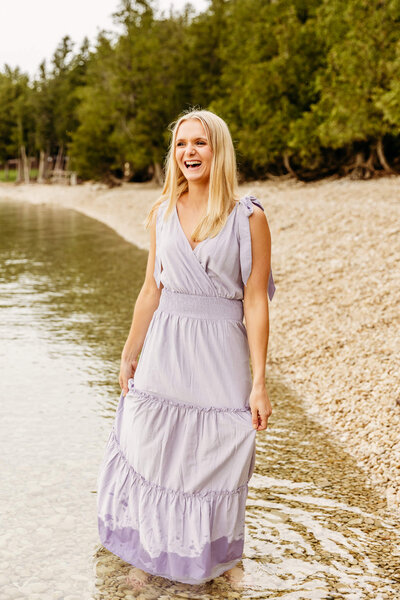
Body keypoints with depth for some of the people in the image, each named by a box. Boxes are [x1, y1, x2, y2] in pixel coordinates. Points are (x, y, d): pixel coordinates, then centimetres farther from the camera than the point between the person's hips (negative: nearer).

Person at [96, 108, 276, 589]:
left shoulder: (248, 218, -7)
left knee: (216, 459, 8)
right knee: (154, 455, 9)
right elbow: (151, 290, 10)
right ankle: (151, 553, 33)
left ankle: (220, 554, 34)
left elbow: (255, 302, -8)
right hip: (164, 350, 3)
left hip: (220, 353, -3)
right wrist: (129, 355, 11)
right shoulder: (163, 213, 5)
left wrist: (259, 383, -10)